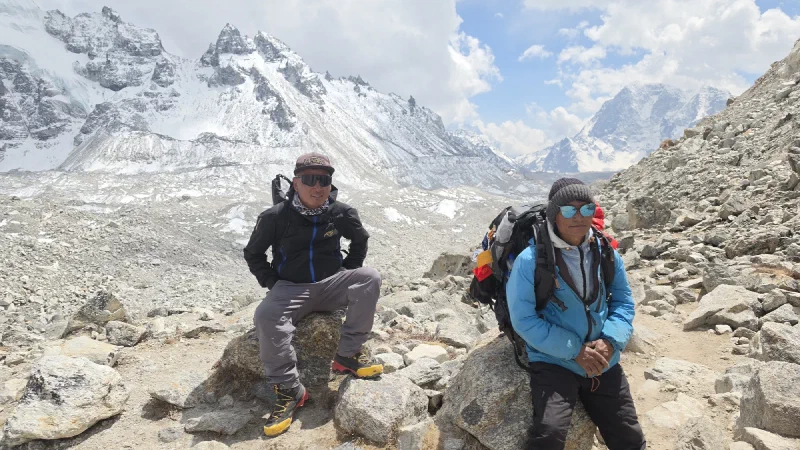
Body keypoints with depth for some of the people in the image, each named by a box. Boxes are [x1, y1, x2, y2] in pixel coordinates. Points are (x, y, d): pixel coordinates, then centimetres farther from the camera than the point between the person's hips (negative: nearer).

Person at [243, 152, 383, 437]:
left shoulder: (341, 213, -4)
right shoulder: (276, 217, -9)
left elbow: (360, 241, 16)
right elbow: (253, 254, 4)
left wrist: (346, 276, 7)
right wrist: (271, 283, -6)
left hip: (331, 285, 2)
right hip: (291, 288, -2)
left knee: (369, 278, -24)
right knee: (266, 317, -32)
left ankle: (347, 355, -15)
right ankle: (289, 390, -20)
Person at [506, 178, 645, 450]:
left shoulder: (606, 253, 1)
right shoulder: (531, 260, -16)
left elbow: (624, 300, 7)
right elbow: (524, 320, -15)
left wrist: (610, 341, -12)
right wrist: (575, 350, -18)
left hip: (604, 363, 5)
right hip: (554, 362, -5)